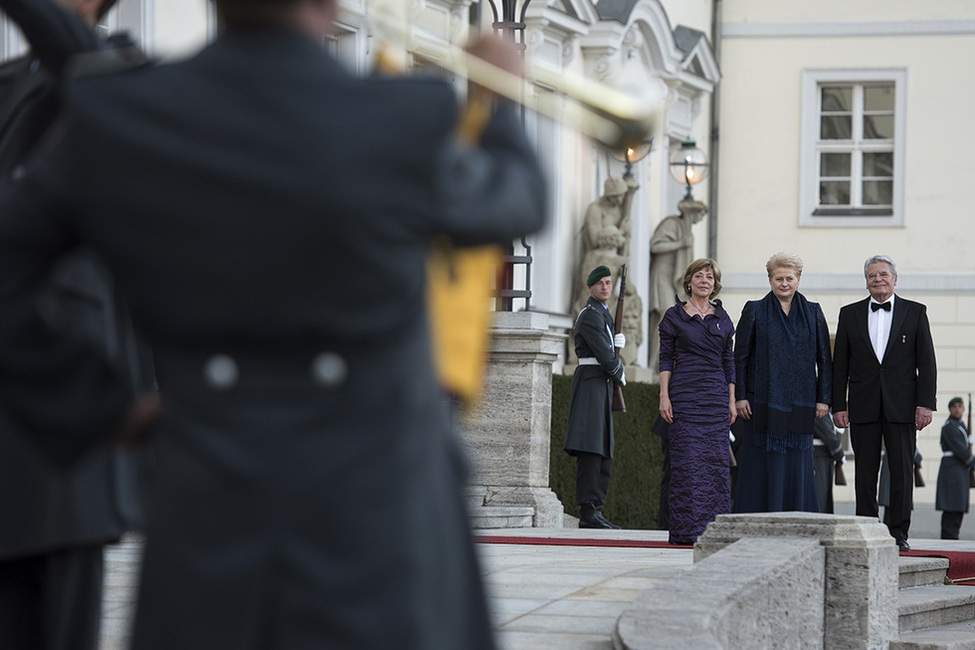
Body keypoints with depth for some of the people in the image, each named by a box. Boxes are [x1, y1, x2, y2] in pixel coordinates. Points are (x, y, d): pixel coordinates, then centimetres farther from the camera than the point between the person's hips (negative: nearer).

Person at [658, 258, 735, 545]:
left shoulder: (722, 318, 13)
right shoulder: (674, 316, 4)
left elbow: (728, 361, 14)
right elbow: (666, 359, 2)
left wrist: (731, 400, 9)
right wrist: (664, 396, -7)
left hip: (716, 397, 3)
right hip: (684, 396, -3)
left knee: (716, 461, -2)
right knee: (687, 462, -7)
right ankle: (686, 530, -5)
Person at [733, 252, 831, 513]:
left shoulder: (813, 313, 9)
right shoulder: (754, 311, 3)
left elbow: (824, 358, 9)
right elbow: (739, 356, 2)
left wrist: (823, 398, 2)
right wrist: (739, 396, -5)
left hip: (800, 401, 2)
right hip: (763, 401, -2)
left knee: (798, 464, 1)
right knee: (762, 463, -3)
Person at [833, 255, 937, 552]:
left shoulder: (915, 312, 5)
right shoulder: (850, 314, 9)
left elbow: (926, 361, 2)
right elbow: (840, 365, 9)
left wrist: (925, 404, -7)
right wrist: (839, 406, 2)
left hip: (901, 406, -1)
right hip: (864, 406, 1)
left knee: (902, 470, -2)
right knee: (865, 471, 2)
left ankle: (899, 533, 3)